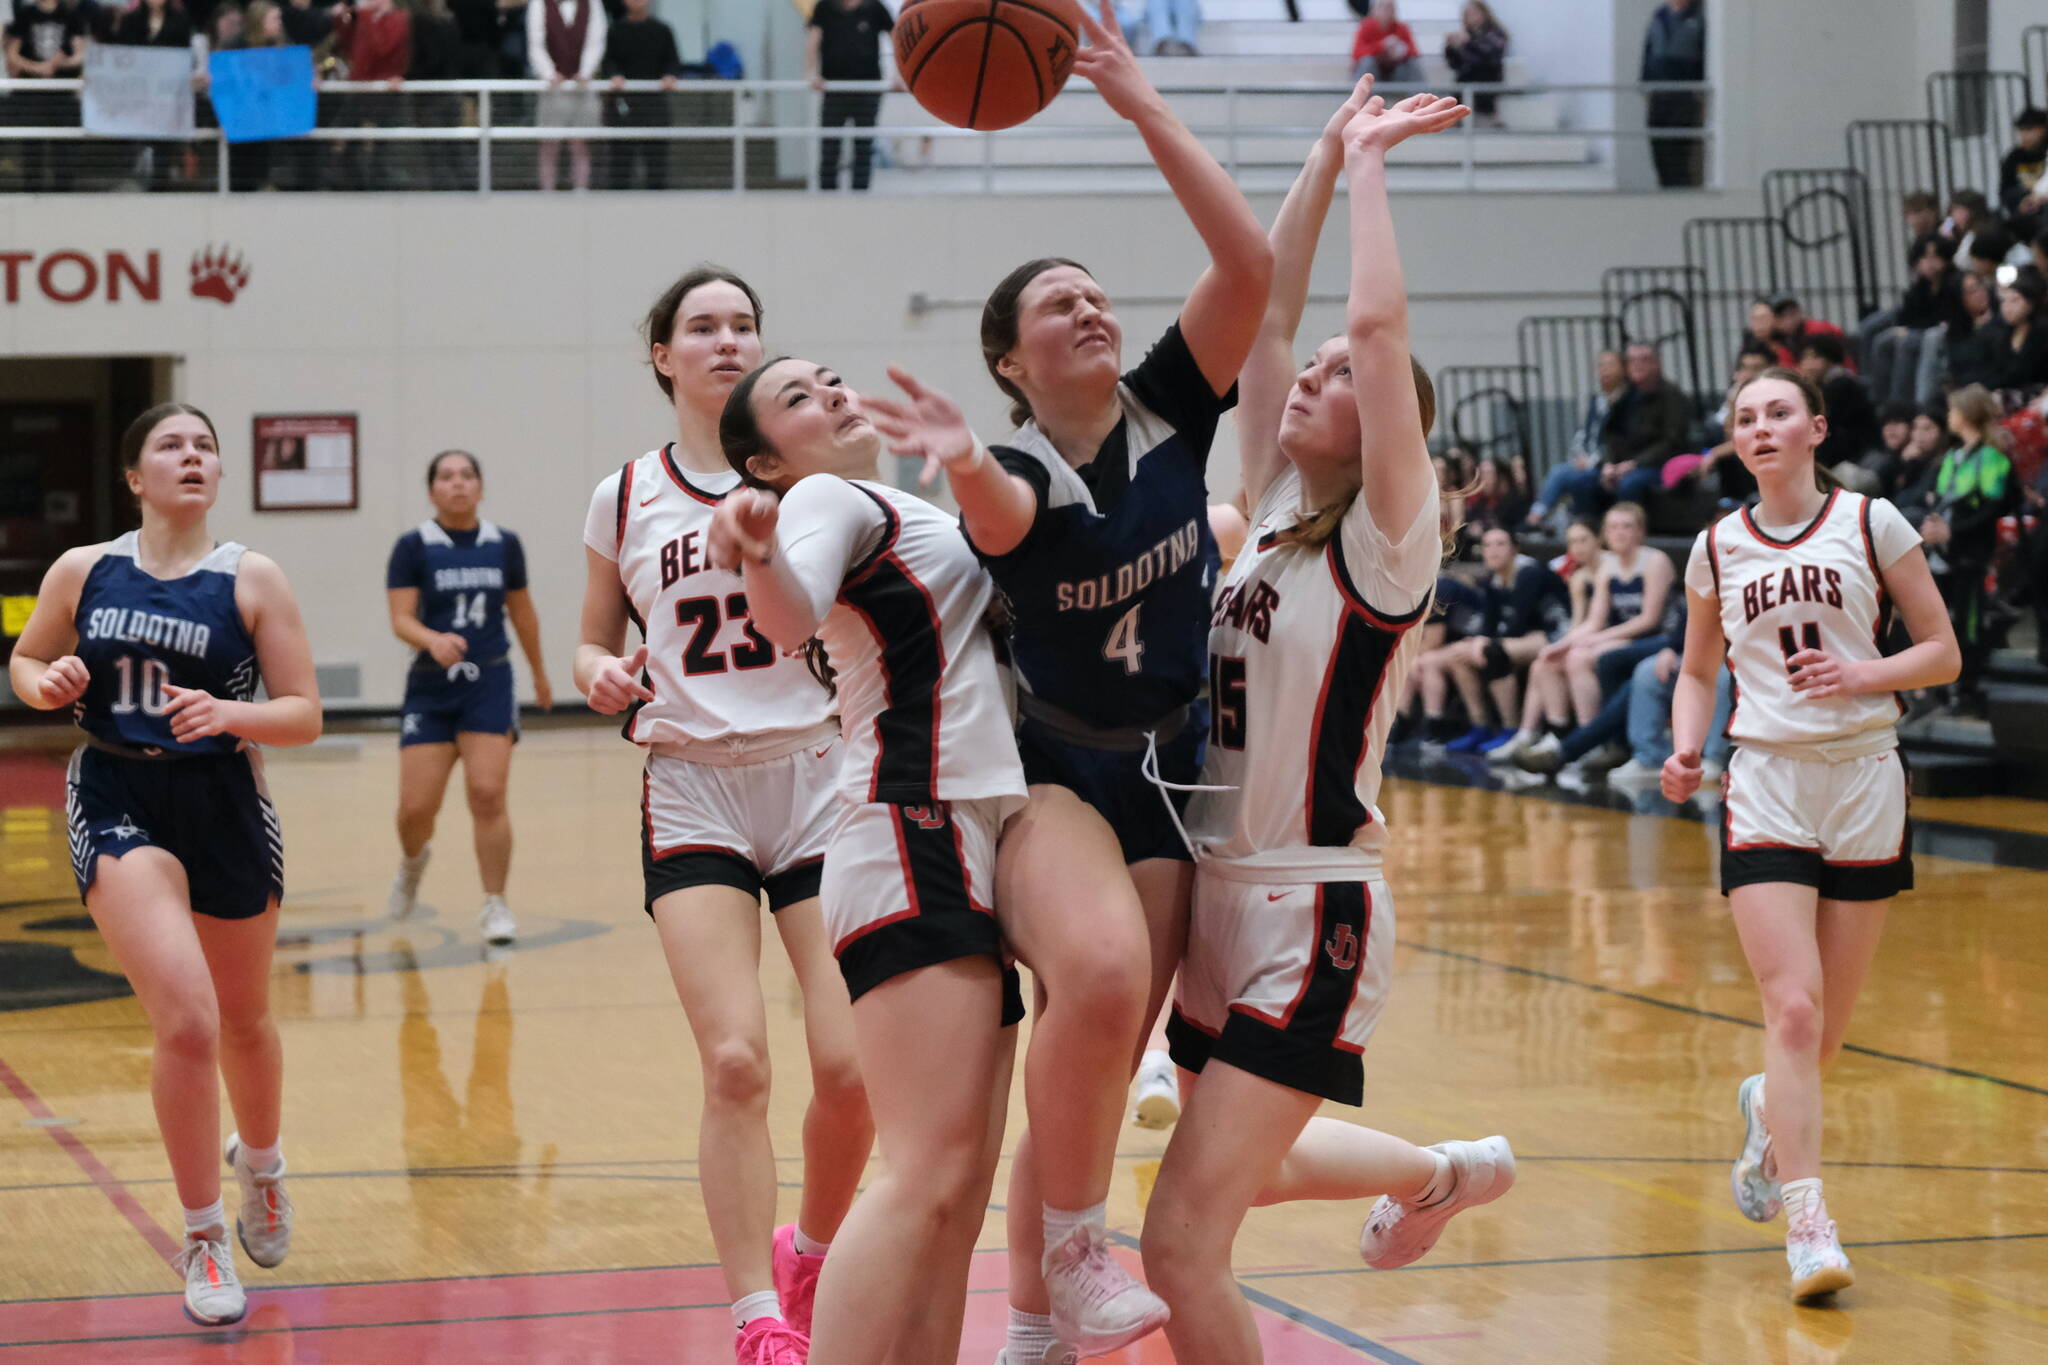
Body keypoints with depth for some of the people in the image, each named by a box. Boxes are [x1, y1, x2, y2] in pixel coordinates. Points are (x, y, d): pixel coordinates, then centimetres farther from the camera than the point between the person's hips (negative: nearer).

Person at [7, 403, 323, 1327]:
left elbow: (304, 715, -5)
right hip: (119, 807, -1)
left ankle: (259, 1161, 51)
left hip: (225, 808, 1)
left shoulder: (252, 580, -4)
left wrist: (229, 715, -23)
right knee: (186, 1022, -18)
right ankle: (202, 1237, -2)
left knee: (243, 1022, 18)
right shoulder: (82, 572, 0)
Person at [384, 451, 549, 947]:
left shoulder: (504, 545, 4)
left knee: (488, 794, -12)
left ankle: (495, 905, 0)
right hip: (431, 686, -1)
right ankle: (413, 862, 33)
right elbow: (401, 619, -11)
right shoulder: (413, 548, -4)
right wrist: (434, 641, -32)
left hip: (489, 684, 1)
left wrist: (539, 673, 26)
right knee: (417, 806, -2)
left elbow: (523, 613, 17)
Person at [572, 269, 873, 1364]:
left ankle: (811, 1254, 21)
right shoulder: (626, 499, 7)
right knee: (735, 1063, -14)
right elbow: (595, 646, 17)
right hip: (694, 791, 0)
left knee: (851, 1066, -8)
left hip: (815, 777, 0)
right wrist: (602, 676, -5)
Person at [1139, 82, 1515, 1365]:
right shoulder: (1279, 510, 8)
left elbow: (1378, 323, -21)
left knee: (1183, 1247, -14)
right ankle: (1448, 1172, 55)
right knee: (1250, 1165, 30)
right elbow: (1266, 308, 9)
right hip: (1222, 900, 8)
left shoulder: (1386, 538, -10)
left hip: (1313, 920, -8)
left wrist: (1369, 169, -10)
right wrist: (1329, 156, 8)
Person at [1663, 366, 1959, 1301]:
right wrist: (1685, 748, 0)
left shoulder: (1871, 523, 0)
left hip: (1863, 780, 0)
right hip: (1765, 781, 0)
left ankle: (1770, 1108, 42)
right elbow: (1699, 670, 19)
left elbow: (1942, 653, 3)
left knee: (1829, 1024, 7)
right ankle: (1807, 1224, -14)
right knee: (1793, 1009, -15)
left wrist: (1861, 673, -15)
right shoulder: (1717, 548, 7)